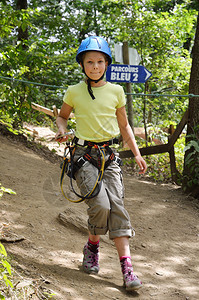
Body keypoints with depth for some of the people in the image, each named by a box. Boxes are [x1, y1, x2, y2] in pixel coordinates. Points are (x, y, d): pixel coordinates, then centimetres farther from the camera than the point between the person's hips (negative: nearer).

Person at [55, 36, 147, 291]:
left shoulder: (115, 91, 5)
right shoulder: (74, 92, 0)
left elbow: (123, 125, 15)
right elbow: (62, 116, 16)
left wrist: (137, 154, 9)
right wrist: (61, 130, -7)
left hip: (109, 155, 2)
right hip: (83, 154, -2)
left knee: (117, 205, -12)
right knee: (100, 205, -20)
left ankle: (127, 268, -15)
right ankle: (92, 248, 10)